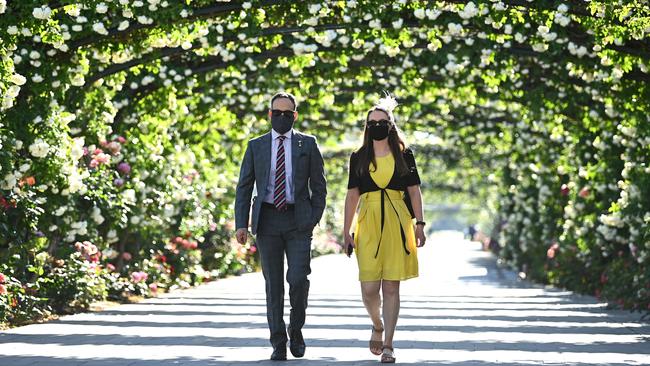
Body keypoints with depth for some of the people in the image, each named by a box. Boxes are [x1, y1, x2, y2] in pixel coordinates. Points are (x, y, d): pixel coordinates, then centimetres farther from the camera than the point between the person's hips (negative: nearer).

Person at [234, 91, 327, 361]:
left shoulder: (307, 144, 7)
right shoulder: (256, 146, 10)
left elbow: (319, 185, 8)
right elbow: (244, 187, 8)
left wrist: (314, 219, -2)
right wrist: (241, 224, -1)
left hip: (298, 221, -1)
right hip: (267, 221, 1)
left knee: (298, 280, -12)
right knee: (273, 284, 3)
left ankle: (296, 329, 12)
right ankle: (278, 343, 9)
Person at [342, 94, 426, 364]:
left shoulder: (403, 155, 7)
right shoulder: (359, 157, 10)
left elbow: (414, 191, 7)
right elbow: (352, 195, 9)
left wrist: (419, 224, -3)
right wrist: (346, 231, 4)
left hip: (397, 223, -1)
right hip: (368, 223, 1)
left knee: (391, 286, -2)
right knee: (369, 288, -6)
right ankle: (377, 326, 25)